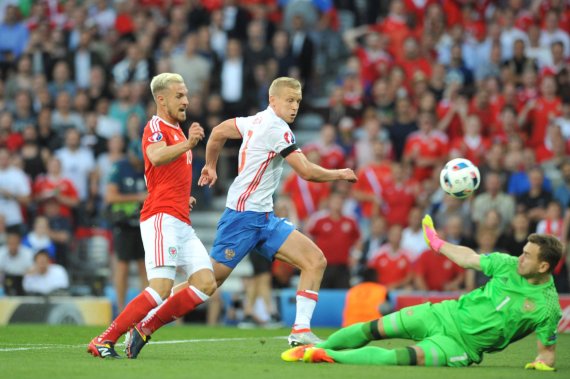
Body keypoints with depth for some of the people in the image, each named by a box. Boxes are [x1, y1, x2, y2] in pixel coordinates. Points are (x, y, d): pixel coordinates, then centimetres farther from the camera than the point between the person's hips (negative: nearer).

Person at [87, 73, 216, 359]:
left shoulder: (177, 130, 25)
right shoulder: (156, 127, -5)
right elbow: (156, 157, -29)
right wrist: (187, 144, -44)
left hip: (181, 223, 9)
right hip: (161, 217, -9)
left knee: (206, 284, -3)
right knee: (161, 288, -20)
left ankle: (144, 329, 2)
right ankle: (104, 340, -14)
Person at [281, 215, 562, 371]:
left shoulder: (547, 306, -14)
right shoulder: (510, 266, -1)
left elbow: (548, 350, -4)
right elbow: (470, 259, 13)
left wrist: (543, 362, -25)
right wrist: (437, 244, 22)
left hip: (462, 345, -5)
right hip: (447, 314, 5)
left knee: (405, 357, -28)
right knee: (375, 329, -2)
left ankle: (328, 356, -25)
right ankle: (314, 348, 13)